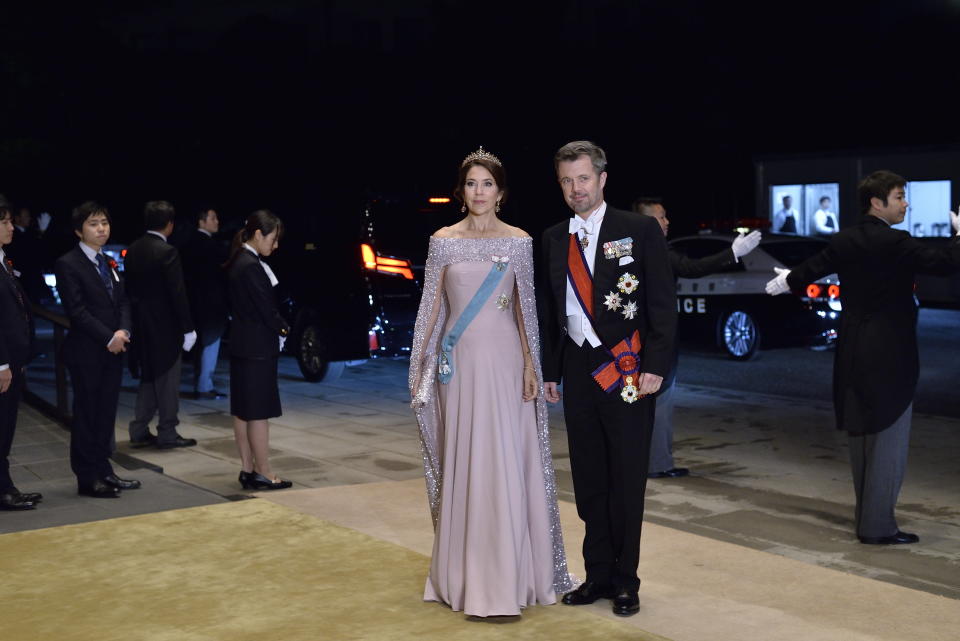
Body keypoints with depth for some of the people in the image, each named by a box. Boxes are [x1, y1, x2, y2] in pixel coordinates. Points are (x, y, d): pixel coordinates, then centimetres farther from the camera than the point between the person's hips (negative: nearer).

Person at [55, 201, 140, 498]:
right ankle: (88, 478, 6)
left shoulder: (110, 263, 16)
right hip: (86, 352, -7)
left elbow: (123, 301, 12)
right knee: (86, 415, 0)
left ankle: (103, 470, 18)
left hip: (113, 350, 7)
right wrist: (109, 338, -16)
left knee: (106, 413, 11)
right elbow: (77, 310, -15)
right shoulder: (68, 264, -8)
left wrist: (123, 331, -7)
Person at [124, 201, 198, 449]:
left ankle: (139, 431, 19)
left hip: (141, 324, 7)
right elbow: (177, 293, -17)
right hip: (164, 326, -7)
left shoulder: (132, 250, 6)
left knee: (149, 378, 17)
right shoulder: (167, 251, -16)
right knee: (167, 382, 3)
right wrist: (187, 328, -12)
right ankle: (167, 434, 8)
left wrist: (131, 321, 16)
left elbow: (129, 288, 10)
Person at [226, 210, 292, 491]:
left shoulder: (237, 262, 11)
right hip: (258, 348, -10)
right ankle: (263, 473, 5)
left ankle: (247, 469, 20)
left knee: (242, 410, 12)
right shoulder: (252, 266, -19)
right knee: (259, 411, -2)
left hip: (241, 346, 10)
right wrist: (282, 329, -1)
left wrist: (278, 326, 2)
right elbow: (266, 309, -18)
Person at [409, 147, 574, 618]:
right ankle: (466, 574, 13)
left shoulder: (519, 241, 4)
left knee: (505, 465, -2)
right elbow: (432, 306, 6)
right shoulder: (443, 241, 4)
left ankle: (505, 577, 5)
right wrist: (418, 363, 2)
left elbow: (525, 308, 5)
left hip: (504, 359, 0)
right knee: (462, 464, 3)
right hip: (459, 361, 0)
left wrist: (530, 364, -2)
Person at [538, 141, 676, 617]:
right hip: (577, 371, 4)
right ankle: (598, 574, 21)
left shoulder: (640, 231, -4)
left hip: (627, 369, -4)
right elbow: (551, 309, 14)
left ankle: (625, 582, 14)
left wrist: (655, 367, -13)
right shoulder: (554, 239, 10)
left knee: (627, 480, 3)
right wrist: (550, 371, 10)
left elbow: (663, 304, -6)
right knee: (588, 479, 10)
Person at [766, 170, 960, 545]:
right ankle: (878, 527, 0)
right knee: (889, 443, -2)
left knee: (862, 440, 16)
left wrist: (784, 282, 42)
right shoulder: (895, 243, -16)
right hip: (889, 356, -8)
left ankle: (867, 517, 26)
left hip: (853, 356, 8)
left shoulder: (844, 242, 6)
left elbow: (811, 269, 21)